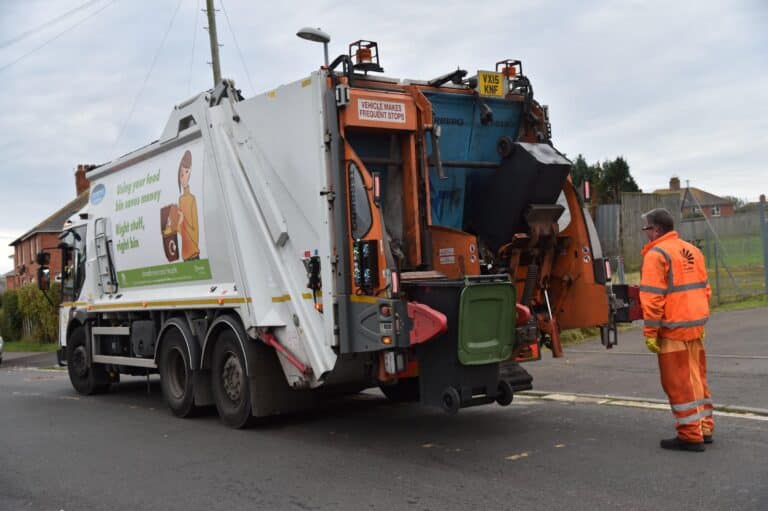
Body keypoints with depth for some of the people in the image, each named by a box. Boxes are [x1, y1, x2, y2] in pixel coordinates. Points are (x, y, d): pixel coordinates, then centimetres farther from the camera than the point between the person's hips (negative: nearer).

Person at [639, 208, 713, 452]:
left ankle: (690, 436, 4)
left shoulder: (656, 254, -12)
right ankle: (704, 429, 25)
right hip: (696, 326, 8)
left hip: (674, 328, -8)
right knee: (696, 377, 17)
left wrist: (650, 333, -14)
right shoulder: (692, 250, 13)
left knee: (679, 382, -1)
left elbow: (652, 298, -18)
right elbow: (705, 289, 17)